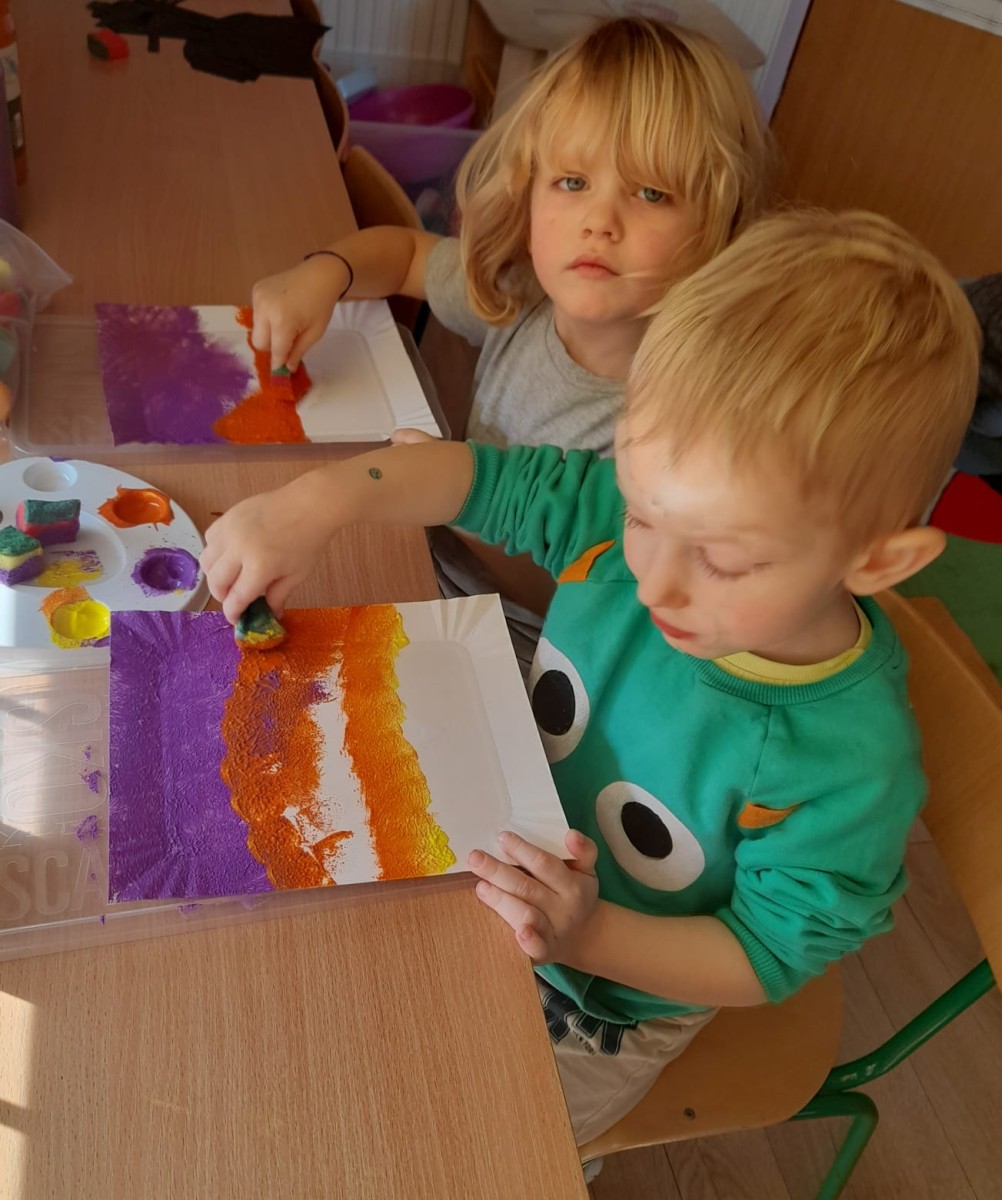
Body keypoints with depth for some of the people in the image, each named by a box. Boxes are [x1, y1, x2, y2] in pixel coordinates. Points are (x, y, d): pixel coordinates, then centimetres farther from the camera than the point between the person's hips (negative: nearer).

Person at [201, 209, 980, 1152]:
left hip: (605, 1007, -4)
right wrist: (319, 499, -28)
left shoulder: (845, 768, -35)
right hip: (512, 872, 4)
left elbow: (767, 957, -21)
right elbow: (485, 477, -14)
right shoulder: (634, 524, -26)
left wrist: (589, 937, -35)